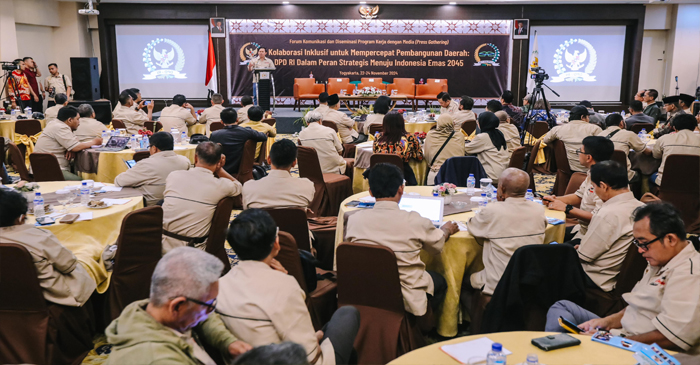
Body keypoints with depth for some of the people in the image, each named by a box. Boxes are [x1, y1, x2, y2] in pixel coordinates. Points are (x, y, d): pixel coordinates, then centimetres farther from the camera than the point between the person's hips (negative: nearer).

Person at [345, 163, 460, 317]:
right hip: (406, 301, -3)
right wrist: (447, 230, 26)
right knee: (439, 281, 28)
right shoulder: (415, 222, -20)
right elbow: (438, 245, 2)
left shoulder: (354, 220, -13)